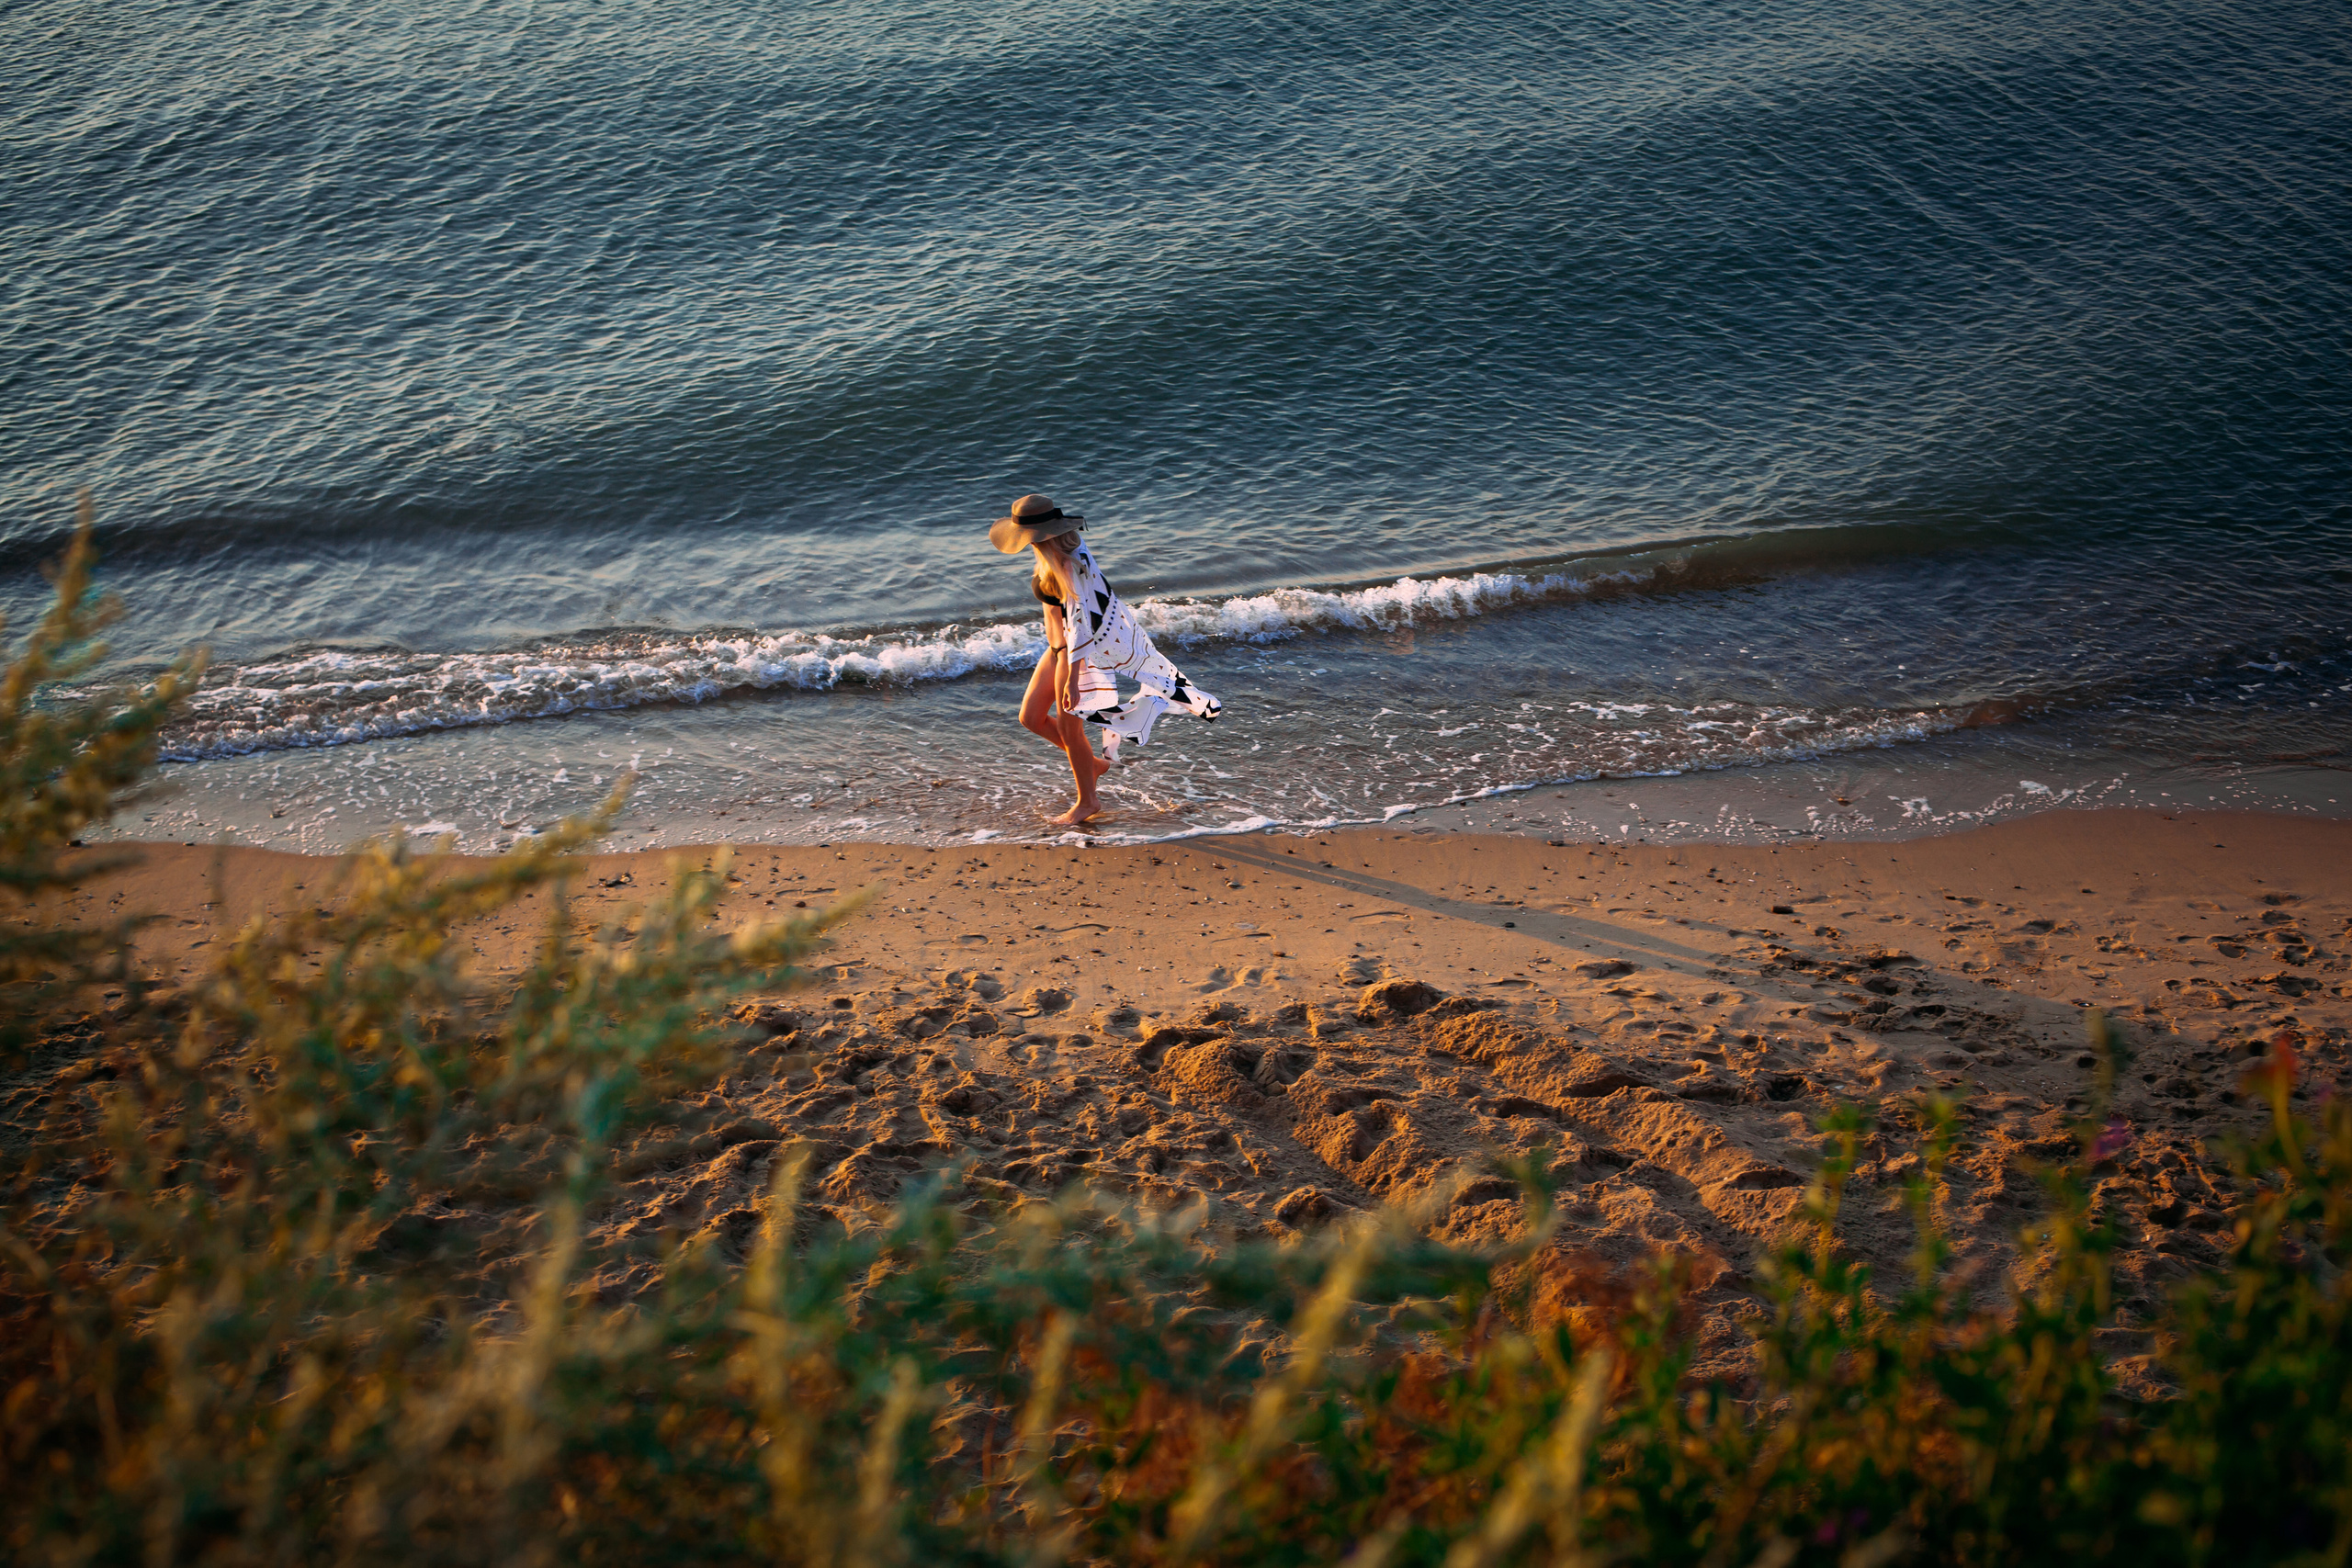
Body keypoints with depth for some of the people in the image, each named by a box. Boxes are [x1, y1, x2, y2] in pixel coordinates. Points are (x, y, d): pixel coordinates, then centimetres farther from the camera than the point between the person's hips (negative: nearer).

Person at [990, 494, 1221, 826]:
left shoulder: (1070, 566, -30)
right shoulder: (1054, 555, -2)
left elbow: (1079, 623, -32)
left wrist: (1072, 679, -34)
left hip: (1082, 650, -9)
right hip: (1060, 646, 9)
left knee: (1068, 727, 3)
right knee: (1031, 717, 12)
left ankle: (1087, 802, 23)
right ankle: (1095, 763, 30)